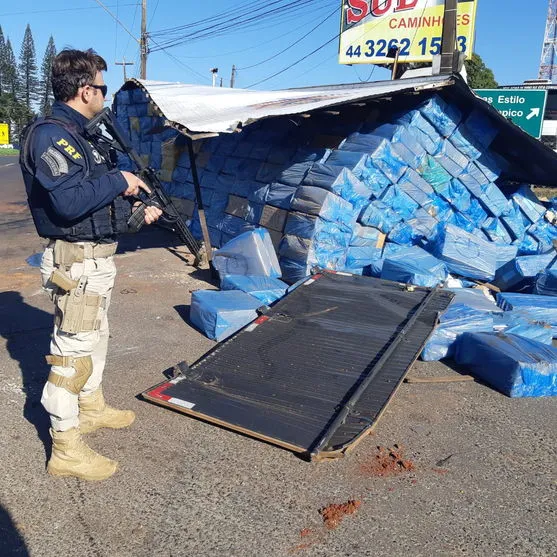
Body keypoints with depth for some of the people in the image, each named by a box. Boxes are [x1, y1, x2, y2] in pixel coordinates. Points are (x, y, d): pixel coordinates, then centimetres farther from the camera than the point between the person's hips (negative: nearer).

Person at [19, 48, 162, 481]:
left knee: (95, 338, 22)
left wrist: (134, 207, 14)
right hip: (76, 262, -10)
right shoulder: (50, 135, -18)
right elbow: (69, 201, -30)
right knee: (73, 351, -3)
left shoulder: (75, 135, 14)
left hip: (97, 257, 10)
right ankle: (66, 449, 9)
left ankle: (92, 408, 41)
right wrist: (119, 181, -19)